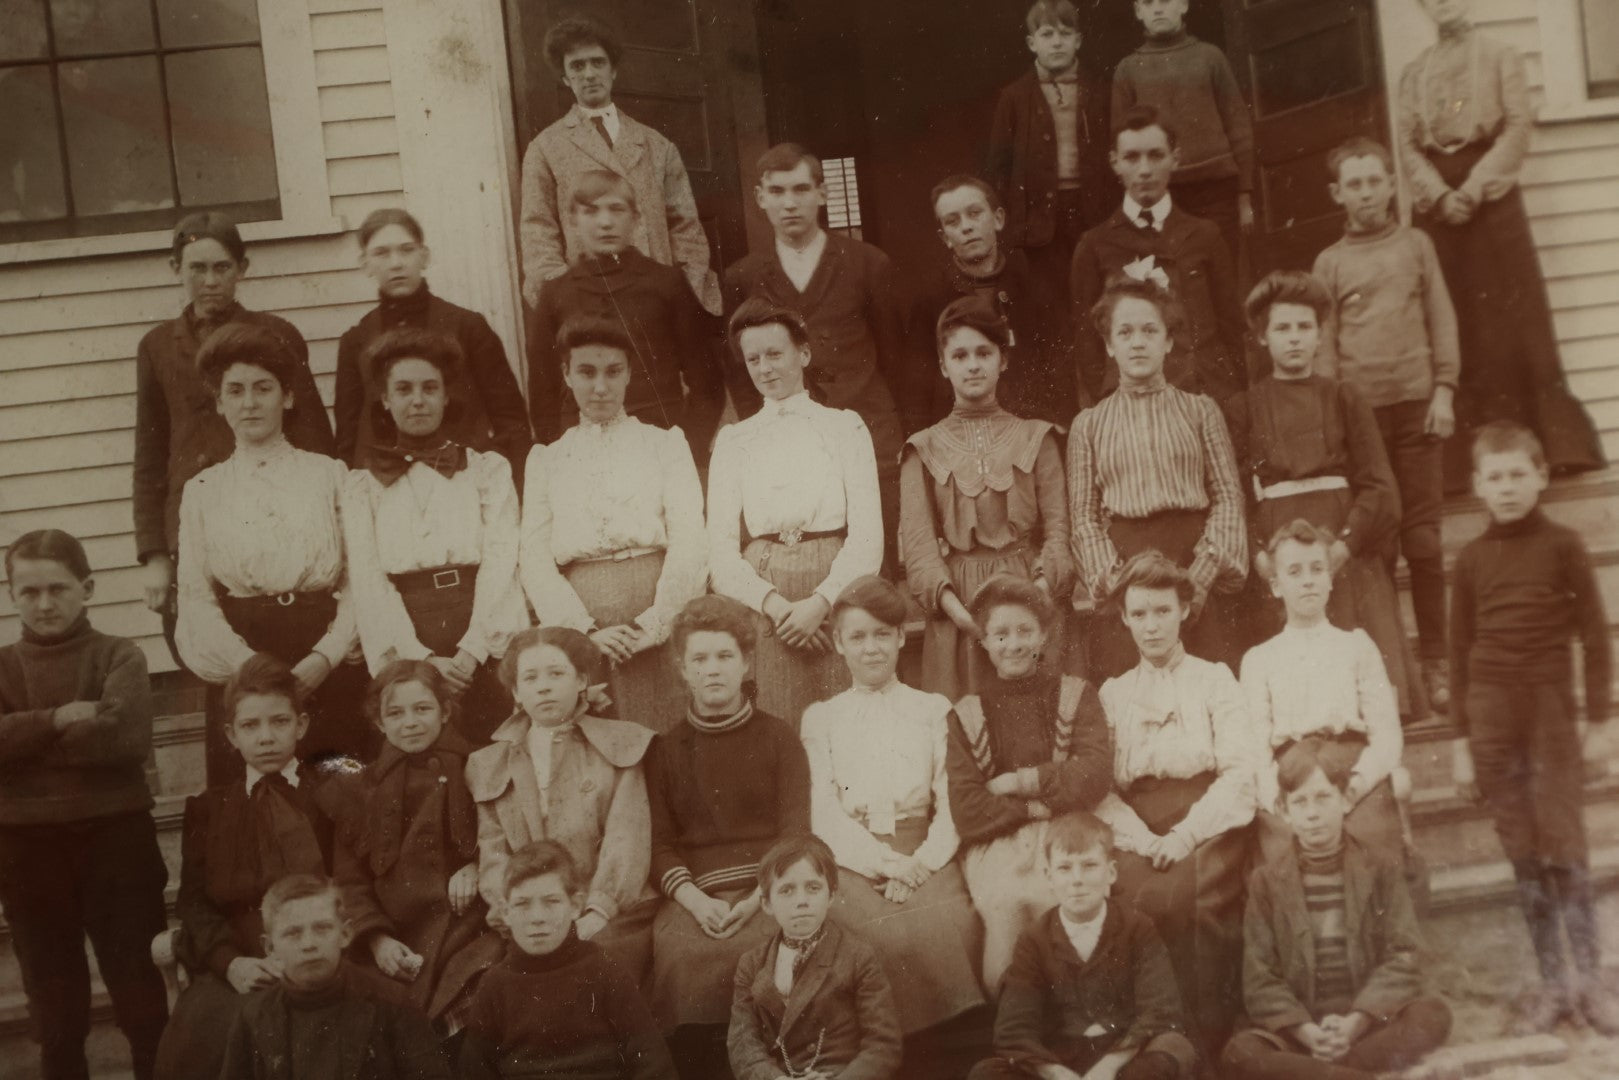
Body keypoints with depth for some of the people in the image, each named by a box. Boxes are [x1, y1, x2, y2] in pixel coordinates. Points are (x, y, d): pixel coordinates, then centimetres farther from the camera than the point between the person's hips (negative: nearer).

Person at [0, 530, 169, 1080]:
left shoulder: (119, 656, -2)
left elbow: (125, 736, -19)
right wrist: (60, 718, -19)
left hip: (114, 834, -3)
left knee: (137, 978, 6)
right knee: (50, 985, 15)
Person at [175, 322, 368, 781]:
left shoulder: (329, 474, 7)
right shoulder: (202, 490, 9)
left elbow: (360, 580, 2)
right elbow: (196, 597, 4)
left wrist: (323, 658, -11)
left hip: (330, 669, 0)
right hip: (237, 668, 1)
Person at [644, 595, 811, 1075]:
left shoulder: (778, 737, 12)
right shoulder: (664, 749, 16)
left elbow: (795, 835, 4)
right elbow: (659, 844, 8)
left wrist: (756, 899, -13)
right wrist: (696, 900, -12)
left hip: (767, 889, -1)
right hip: (694, 898, 1)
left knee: (765, 946, -32)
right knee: (680, 951, -31)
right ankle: (697, 1068, -14)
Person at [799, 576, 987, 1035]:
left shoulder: (933, 709, 17)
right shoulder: (821, 718, 15)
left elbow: (951, 803, 6)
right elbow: (825, 814, 3)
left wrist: (919, 864, -13)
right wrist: (886, 863, -13)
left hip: (925, 860, 1)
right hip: (853, 862, -1)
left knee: (955, 925, -31)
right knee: (884, 931, -32)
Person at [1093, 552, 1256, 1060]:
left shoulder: (1215, 680, 14)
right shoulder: (1112, 693, 19)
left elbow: (1241, 769, 0)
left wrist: (1185, 834, -14)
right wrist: (1144, 840, -13)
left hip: (1207, 823, -1)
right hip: (1137, 831, 1)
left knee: (1196, 895, -33)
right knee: (1137, 896, -31)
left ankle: (1209, 1035, -22)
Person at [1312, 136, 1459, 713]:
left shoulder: (1415, 244, 10)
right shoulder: (1330, 261, 8)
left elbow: (1442, 319, 9)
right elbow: (1325, 342, 7)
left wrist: (1444, 389, 0)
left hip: (1416, 403, 0)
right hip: (1359, 407, 0)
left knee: (1422, 536, 0)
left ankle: (1434, 660, 8)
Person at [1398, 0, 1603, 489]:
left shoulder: (1500, 56, 9)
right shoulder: (1413, 72, 16)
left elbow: (1518, 128, -2)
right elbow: (1407, 143, 5)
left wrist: (1474, 189, -15)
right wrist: (1440, 196, -12)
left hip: (1492, 196, -2)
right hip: (1437, 204, 2)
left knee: (1512, 319, -7)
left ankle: (1551, 445, -5)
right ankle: (1458, 458, -4)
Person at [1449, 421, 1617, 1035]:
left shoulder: (1562, 546, 0)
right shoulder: (1472, 559, 6)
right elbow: (1460, 651, 9)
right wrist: (1462, 740, 8)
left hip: (1550, 709, -2)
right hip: (1491, 713, 2)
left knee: (1563, 846, -4)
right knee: (1523, 854, 5)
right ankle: (1552, 984, 13)